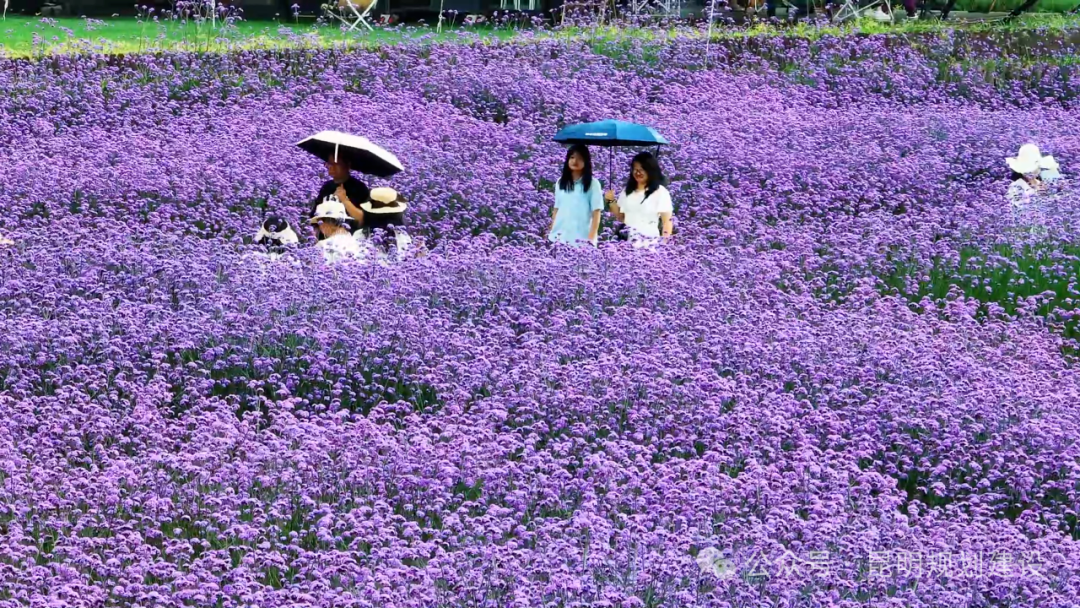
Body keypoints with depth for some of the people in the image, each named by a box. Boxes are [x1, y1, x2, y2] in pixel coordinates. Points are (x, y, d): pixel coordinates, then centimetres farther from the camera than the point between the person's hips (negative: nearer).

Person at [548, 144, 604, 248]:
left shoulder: (593, 184, 1)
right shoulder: (561, 182, 13)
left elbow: (596, 214, -2)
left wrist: (590, 239, -10)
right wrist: (551, 232, 9)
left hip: (581, 238, -4)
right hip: (559, 236, 4)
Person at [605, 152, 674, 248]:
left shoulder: (660, 192, -1)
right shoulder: (627, 191, 14)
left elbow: (667, 221, -5)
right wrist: (611, 201, 7)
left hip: (648, 242, -4)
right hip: (626, 241, 4)